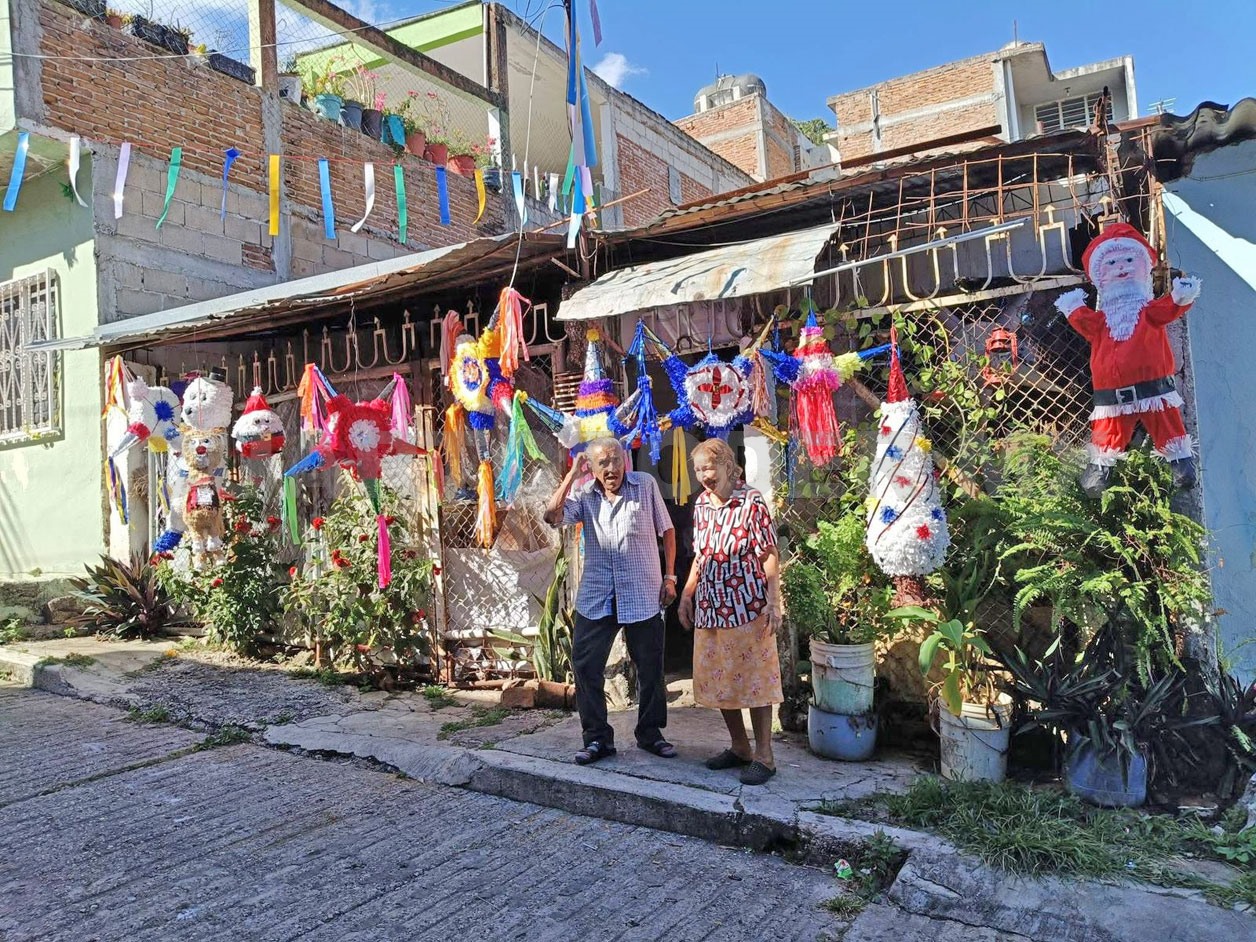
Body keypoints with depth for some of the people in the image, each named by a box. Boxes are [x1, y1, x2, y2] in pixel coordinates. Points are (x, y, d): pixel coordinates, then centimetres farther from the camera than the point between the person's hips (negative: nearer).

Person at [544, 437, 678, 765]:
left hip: (642, 595, -1)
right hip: (596, 596, 2)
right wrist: (572, 474, -10)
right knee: (585, 665, 1)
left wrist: (669, 577, 0)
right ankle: (597, 738, 15)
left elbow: (666, 530, 5)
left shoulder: (646, 485, -1)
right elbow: (552, 517, -13)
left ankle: (650, 734, 28)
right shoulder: (584, 495, 3)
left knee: (650, 668, 9)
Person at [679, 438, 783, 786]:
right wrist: (687, 594, 14)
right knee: (718, 679, 13)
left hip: (747, 606, -7)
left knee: (754, 679, 0)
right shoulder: (701, 504, 8)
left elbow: (769, 556, -12)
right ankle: (739, 748, 28)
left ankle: (764, 757, 11)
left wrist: (773, 603, -17)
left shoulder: (751, 502, -12)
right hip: (709, 607, 7)